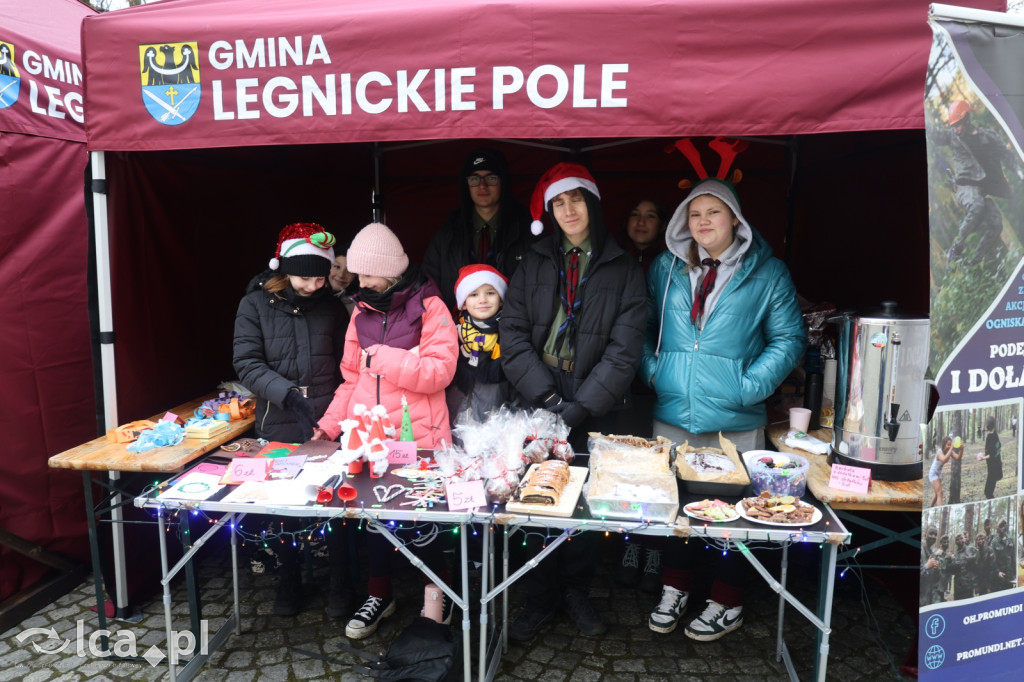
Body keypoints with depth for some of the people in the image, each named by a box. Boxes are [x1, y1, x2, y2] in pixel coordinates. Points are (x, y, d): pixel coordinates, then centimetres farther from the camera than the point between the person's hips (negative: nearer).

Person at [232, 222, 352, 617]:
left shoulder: (331, 306, 4)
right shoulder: (256, 304, -1)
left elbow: (346, 363, 7)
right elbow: (247, 363, -7)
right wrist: (288, 393, -20)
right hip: (278, 426, 0)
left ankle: (339, 584, 24)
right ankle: (288, 581, 32)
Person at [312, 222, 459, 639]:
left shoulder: (428, 307, -7)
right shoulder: (362, 311, 10)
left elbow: (439, 371, -17)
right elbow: (352, 377, 14)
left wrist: (382, 357, -16)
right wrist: (330, 424, 5)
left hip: (417, 437, -5)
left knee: (418, 519, 3)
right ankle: (379, 595, 35)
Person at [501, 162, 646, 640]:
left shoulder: (624, 270, 2)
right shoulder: (533, 264, 7)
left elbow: (624, 350, -6)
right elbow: (513, 335, -2)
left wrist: (578, 409, -14)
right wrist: (549, 399, -13)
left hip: (594, 413, -1)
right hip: (539, 408, 1)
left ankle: (576, 592, 30)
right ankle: (541, 599, 24)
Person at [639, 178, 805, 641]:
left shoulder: (767, 273, -1)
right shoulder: (666, 268, 6)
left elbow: (789, 338, -1)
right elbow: (644, 327, 13)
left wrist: (750, 385, -11)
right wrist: (652, 370, -2)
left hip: (735, 421, -2)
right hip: (672, 415, 3)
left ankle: (727, 603, 30)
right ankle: (674, 589, 33)